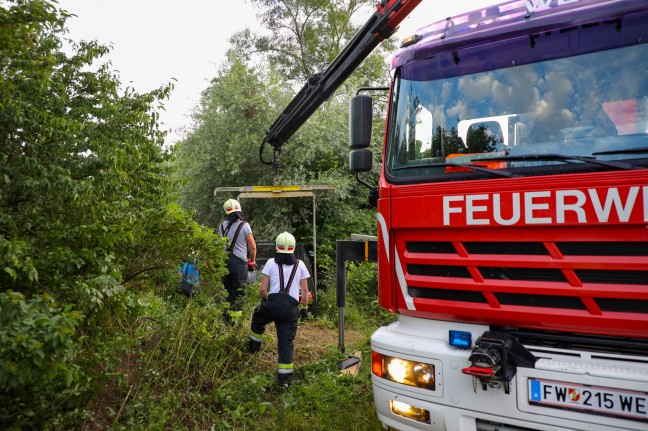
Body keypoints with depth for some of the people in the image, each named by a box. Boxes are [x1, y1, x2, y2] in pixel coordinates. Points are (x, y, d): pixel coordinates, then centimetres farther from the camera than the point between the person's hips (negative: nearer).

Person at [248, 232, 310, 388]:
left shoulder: (271, 263, 6)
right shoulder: (300, 264, 11)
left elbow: (262, 289, 3)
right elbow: (305, 290, 9)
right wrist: (305, 306, 23)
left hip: (273, 302, -1)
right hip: (291, 307, 1)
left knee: (257, 318, 33)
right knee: (286, 342, 7)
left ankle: (254, 345, 45)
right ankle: (285, 378, 6)